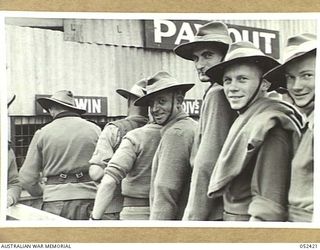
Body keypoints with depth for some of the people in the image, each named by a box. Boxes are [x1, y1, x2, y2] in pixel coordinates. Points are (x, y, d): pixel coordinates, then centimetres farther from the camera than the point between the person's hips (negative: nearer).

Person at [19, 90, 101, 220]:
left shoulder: (42, 133, 4)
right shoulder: (95, 129, 4)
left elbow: (27, 178, 4)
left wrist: (42, 190, 24)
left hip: (55, 204, 0)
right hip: (88, 199, 0)